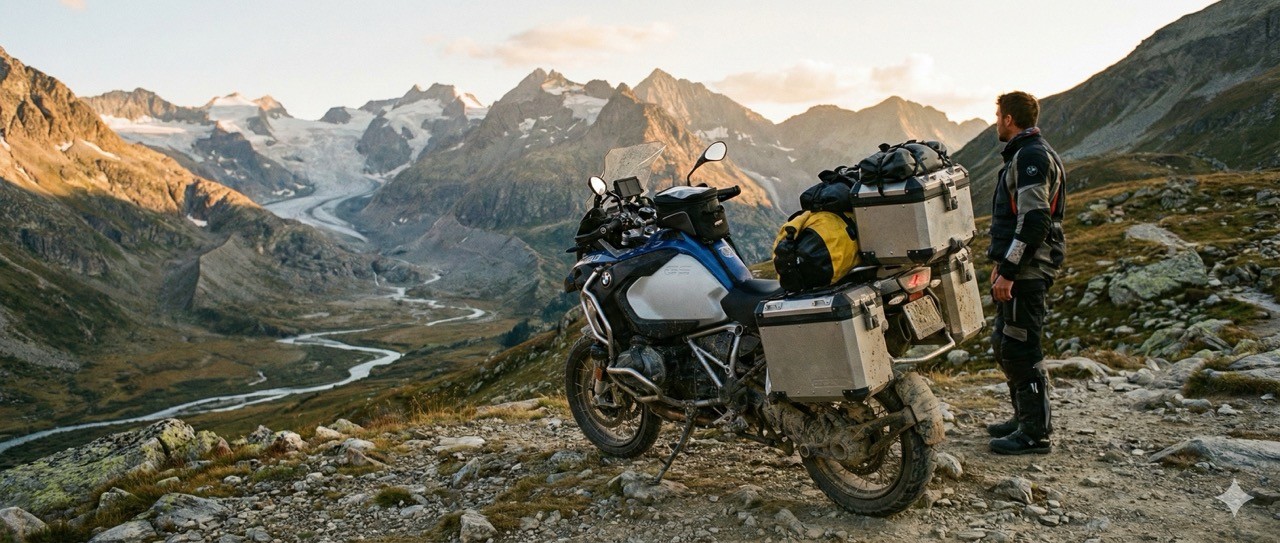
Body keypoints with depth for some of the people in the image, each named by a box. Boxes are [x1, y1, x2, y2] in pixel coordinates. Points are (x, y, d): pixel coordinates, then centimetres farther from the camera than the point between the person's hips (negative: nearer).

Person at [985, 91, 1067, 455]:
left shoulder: (1032, 156, -14)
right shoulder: (1024, 154, 19)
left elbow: (1033, 222, -23)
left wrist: (1008, 271, -24)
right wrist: (1001, 263, 23)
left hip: (1027, 272, -11)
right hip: (1019, 269, 11)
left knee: (1020, 350, -7)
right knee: (1004, 345, 18)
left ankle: (1035, 432, 1)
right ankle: (1025, 418, 29)